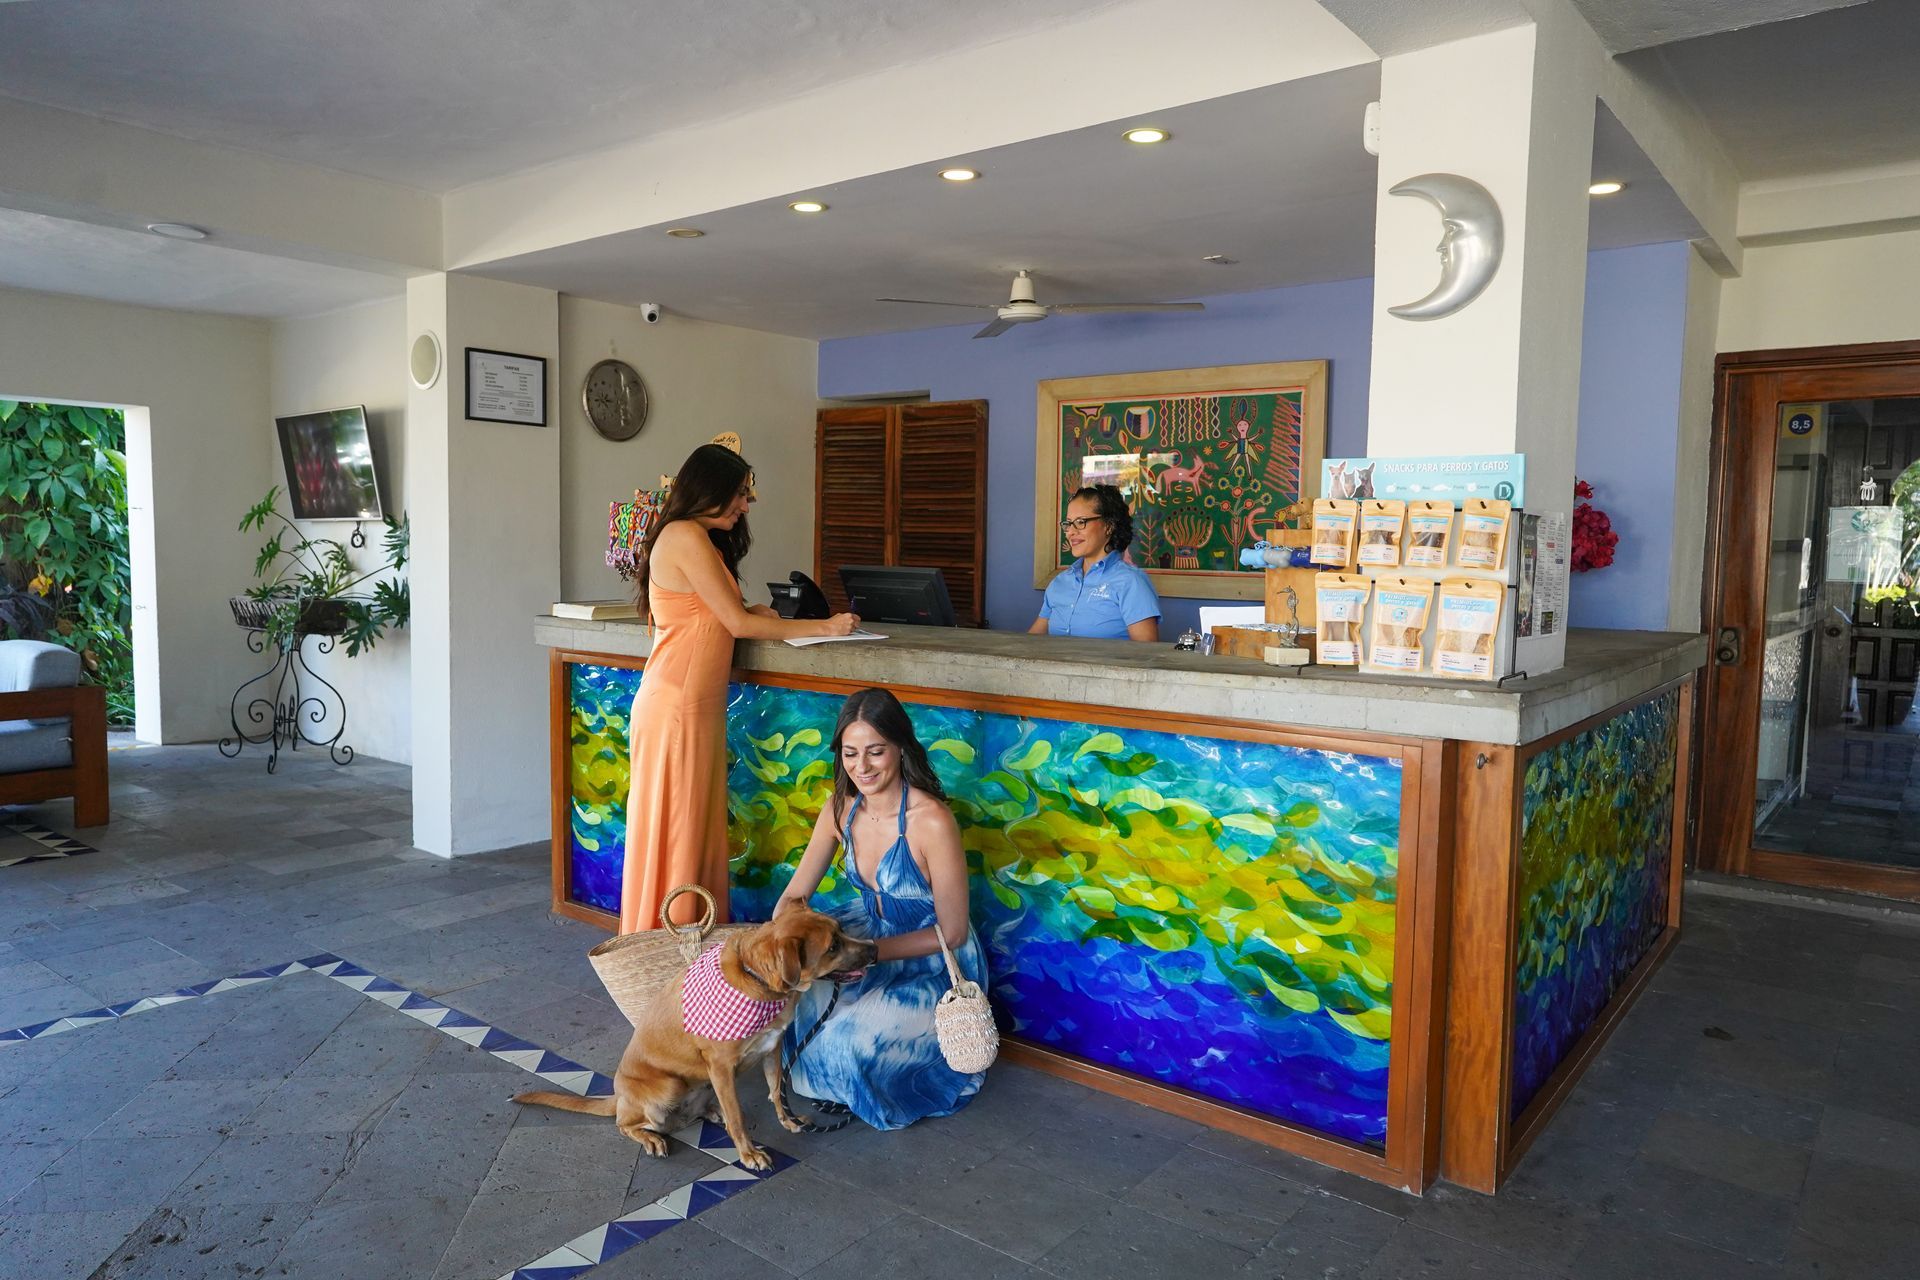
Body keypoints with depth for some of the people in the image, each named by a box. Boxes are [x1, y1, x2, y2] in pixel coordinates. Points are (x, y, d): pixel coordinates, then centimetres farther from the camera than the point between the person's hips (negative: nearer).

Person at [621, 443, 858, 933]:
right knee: (675, 827, -1)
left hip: (698, 706, 9)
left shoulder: (696, 538, 18)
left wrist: (751, 614, 4)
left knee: (697, 826, 13)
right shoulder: (686, 536, -12)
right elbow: (738, 624, -13)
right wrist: (824, 627, -8)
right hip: (677, 706, -9)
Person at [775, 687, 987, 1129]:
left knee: (847, 1038, -25)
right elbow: (793, 897, -4)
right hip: (873, 931, 7)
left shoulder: (931, 821, -29)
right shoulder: (842, 809, -8)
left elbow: (953, 932, -22)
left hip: (937, 967, -7)